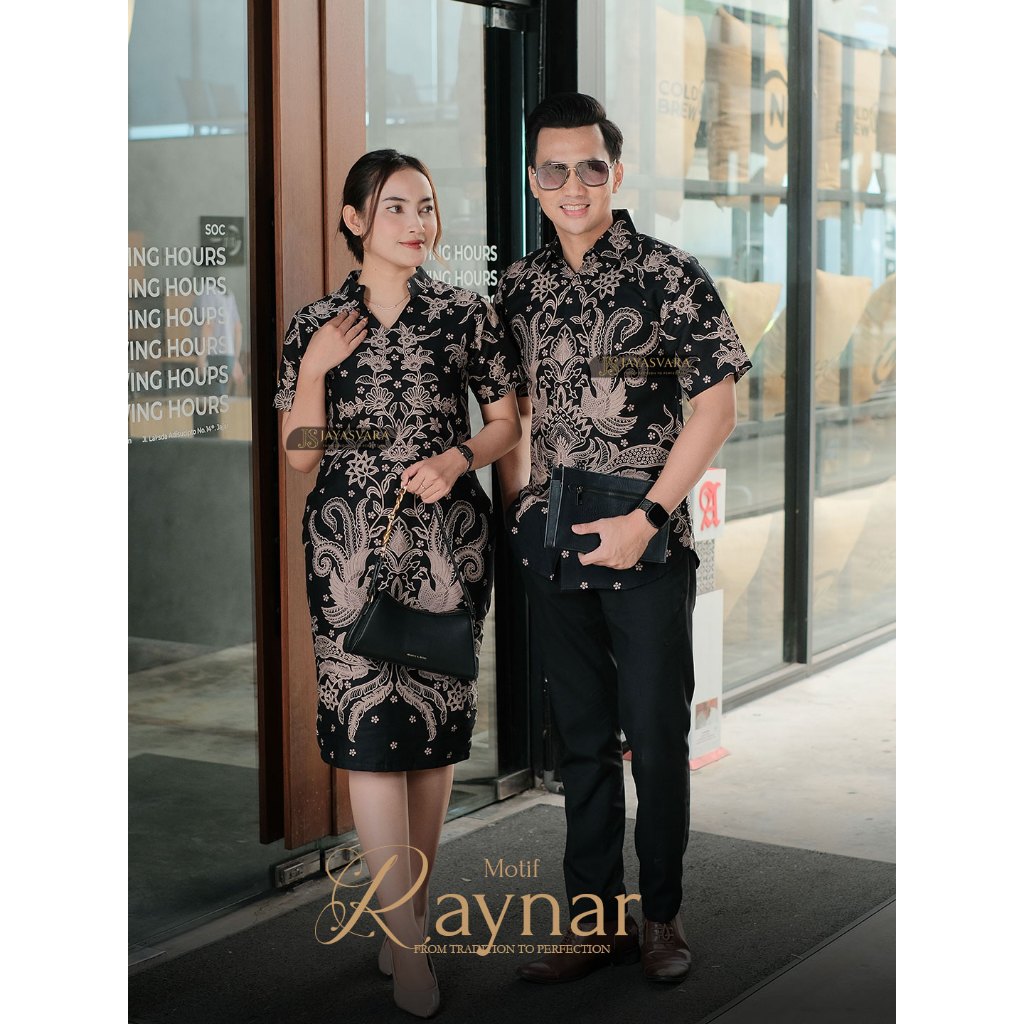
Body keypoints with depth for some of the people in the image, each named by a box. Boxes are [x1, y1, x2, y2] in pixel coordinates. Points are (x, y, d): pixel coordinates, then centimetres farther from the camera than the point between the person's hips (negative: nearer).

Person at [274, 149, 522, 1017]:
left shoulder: (463, 314, 6)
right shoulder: (317, 324, 5)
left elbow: (507, 421, 10)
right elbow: (300, 456, 5)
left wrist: (458, 458, -9)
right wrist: (314, 370, -9)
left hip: (445, 539, 1)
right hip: (352, 546, -1)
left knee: (435, 723, 4)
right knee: (369, 726, -8)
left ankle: (406, 915, 19)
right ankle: (411, 946, -3)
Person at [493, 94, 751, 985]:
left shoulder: (670, 277, -8)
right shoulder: (520, 286, 7)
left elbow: (717, 408, -10)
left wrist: (646, 520, -14)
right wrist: (517, 508, 6)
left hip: (646, 546, -4)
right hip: (552, 546, 4)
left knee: (657, 735, 4)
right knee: (583, 737, 12)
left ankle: (663, 913, 21)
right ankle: (597, 918, 23)